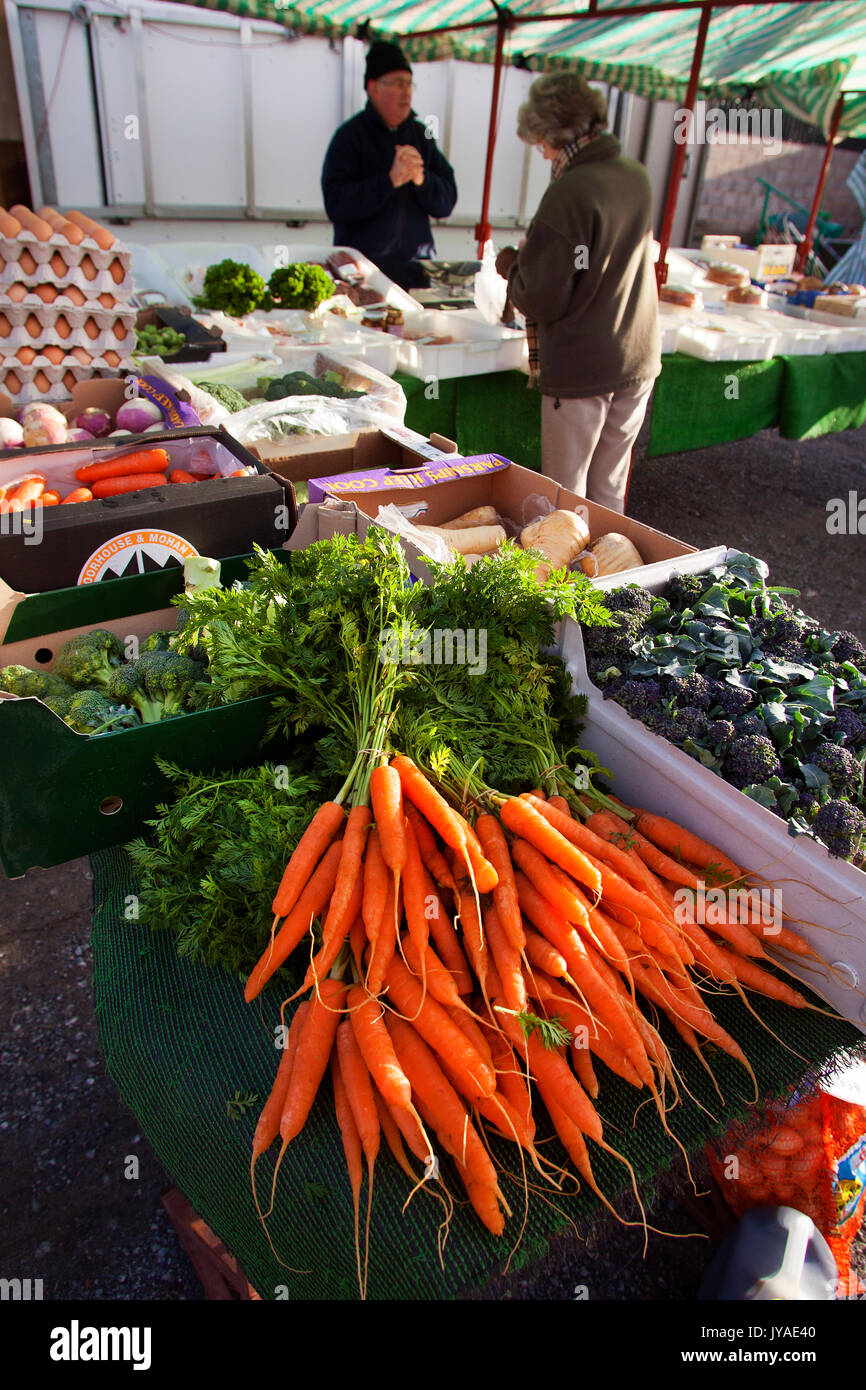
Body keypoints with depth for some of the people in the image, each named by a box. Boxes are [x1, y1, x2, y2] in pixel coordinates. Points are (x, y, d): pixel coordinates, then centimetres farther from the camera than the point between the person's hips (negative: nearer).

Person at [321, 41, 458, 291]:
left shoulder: (420, 135, 12)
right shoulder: (350, 136, -2)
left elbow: (447, 203, 7)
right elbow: (335, 205, -15)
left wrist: (421, 179, -13)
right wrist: (391, 180, -20)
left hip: (417, 270, 4)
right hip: (363, 269, -4)